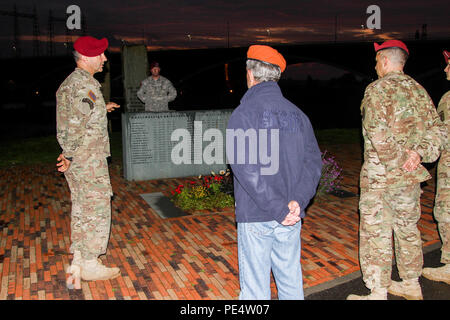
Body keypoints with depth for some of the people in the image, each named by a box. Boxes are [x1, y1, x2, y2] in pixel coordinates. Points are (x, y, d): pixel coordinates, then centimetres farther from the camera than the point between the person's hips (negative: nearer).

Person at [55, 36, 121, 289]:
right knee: (98, 209, 0)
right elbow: (77, 125, -25)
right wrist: (70, 156, -17)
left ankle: (78, 263, 24)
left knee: (82, 210, 15)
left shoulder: (69, 82, 15)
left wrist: (101, 109, 35)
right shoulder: (87, 84, -17)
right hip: (89, 160, -10)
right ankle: (90, 265, 9)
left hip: (77, 160, 10)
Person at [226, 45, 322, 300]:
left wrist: (279, 210, -17)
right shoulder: (297, 114, 8)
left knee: (256, 289, 5)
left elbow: (246, 169, -19)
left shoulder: (243, 114, -9)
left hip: (256, 216, -5)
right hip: (292, 219, 6)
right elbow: (314, 162, 2)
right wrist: (298, 202, -8)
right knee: (291, 282, 18)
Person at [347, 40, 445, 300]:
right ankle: (411, 284, 33)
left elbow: (378, 133, -23)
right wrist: (419, 153, -6)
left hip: (380, 177, -7)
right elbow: (435, 129, 6)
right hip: (410, 177, 8)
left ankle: (378, 293, 8)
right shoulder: (418, 90, 10)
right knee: (407, 229, 19)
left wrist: (397, 161, -13)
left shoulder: (378, 89, -12)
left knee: (376, 234, 1)